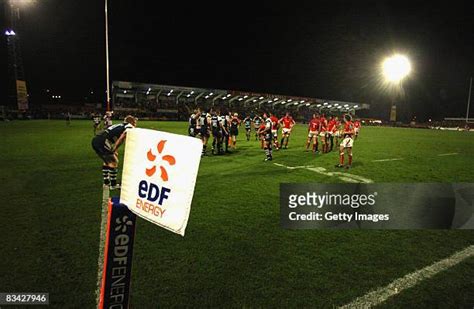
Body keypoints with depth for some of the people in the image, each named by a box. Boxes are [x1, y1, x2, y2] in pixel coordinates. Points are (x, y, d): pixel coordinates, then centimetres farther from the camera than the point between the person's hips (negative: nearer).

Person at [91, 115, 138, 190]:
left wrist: (113, 151, 23)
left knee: (107, 160, 25)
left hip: (95, 140, 9)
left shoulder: (120, 125, 26)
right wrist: (114, 150, -10)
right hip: (102, 142, -9)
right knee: (114, 162, 4)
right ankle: (113, 185, 11)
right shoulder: (129, 127, 2)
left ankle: (106, 182, 34)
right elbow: (122, 137, -14)